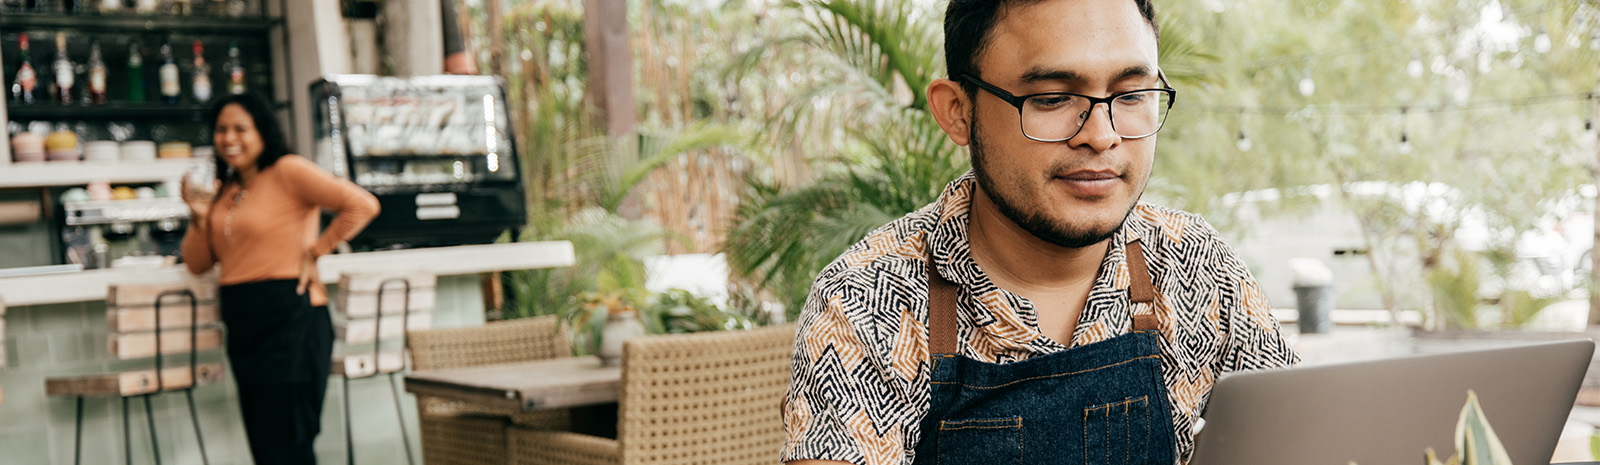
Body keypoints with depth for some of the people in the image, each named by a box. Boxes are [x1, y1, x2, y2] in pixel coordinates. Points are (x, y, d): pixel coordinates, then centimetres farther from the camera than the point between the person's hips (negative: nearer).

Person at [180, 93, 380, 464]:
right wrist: (199, 217, -1)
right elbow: (197, 263, 15)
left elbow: (362, 205, -14)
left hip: (290, 319, -8)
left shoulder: (288, 171, -6)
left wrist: (314, 251, -11)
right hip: (243, 326, 8)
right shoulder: (225, 190, 15)